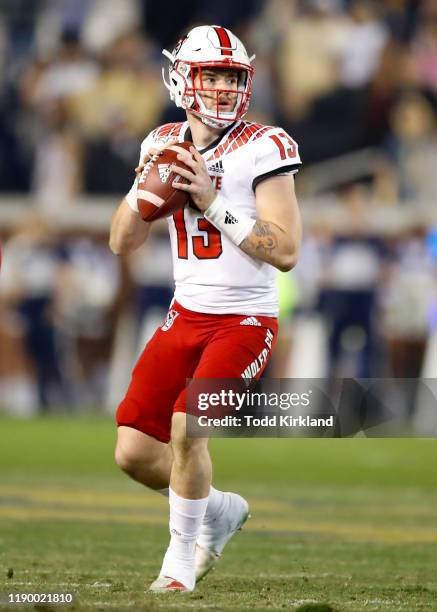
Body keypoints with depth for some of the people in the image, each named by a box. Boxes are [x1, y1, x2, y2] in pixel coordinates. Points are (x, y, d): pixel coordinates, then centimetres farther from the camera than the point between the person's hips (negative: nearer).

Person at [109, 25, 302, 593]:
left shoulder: (263, 149, -12)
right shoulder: (165, 144, 6)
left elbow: (285, 251, -18)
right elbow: (122, 243, 8)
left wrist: (213, 200, -21)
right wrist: (147, 184, -8)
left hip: (245, 321, -6)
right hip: (187, 316, 6)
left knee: (187, 428, -22)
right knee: (134, 452, 2)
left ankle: (183, 554, 1)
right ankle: (218, 508, 29)